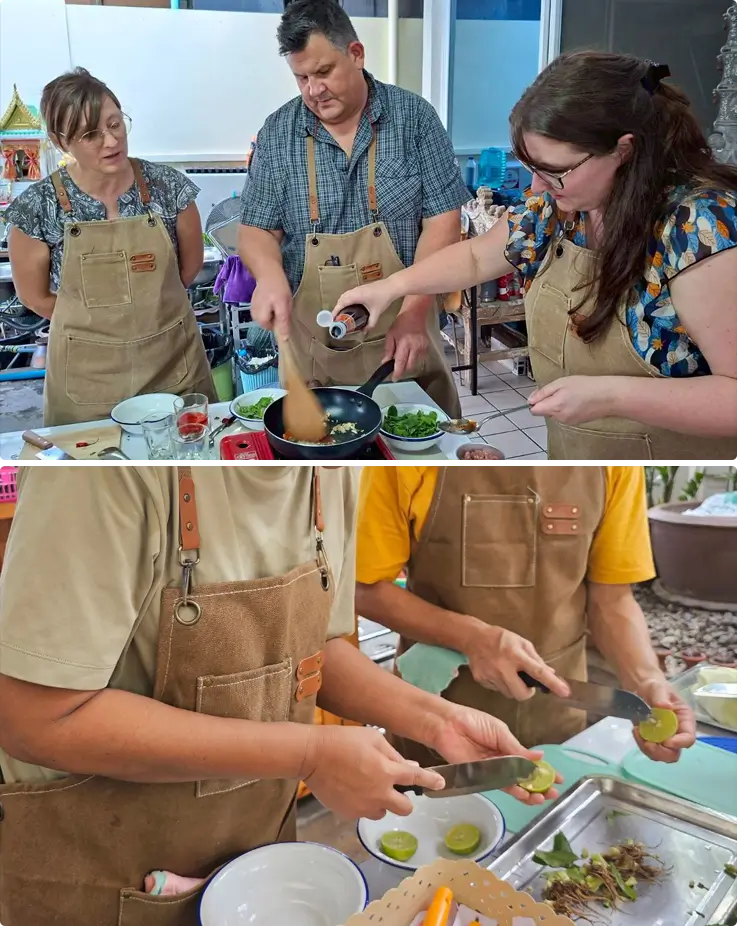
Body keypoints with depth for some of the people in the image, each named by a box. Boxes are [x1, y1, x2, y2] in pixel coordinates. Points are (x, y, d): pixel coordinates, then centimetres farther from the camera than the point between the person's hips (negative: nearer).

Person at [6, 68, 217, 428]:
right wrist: (101, 324, 4)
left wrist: (150, 309, 6)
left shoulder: (168, 186, -7)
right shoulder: (39, 206, -11)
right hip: (87, 375, -1)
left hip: (175, 361, 1)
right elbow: (34, 295, -1)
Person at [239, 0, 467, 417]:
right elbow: (258, 229, 3)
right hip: (311, 350, 1)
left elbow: (442, 221, -6)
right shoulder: (278, 133, 0)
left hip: (403, 339, -1)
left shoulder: (414, 117, -4)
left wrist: (413, 313, -17)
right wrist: (270, 275, -21)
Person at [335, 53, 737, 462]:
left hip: (674, 450, -6)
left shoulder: (700, 227, -27)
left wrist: (610, 396, -34)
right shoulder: (556, 204, -6)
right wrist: (392, 286, 1)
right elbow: (476, 256, 12)